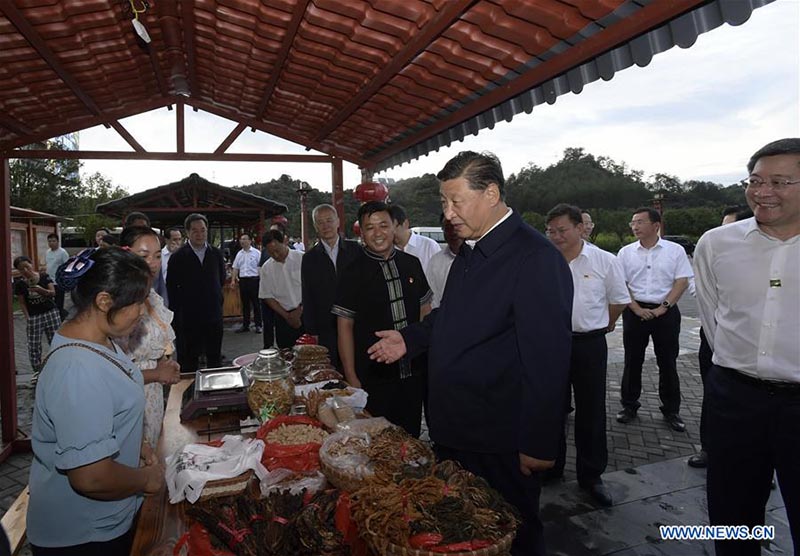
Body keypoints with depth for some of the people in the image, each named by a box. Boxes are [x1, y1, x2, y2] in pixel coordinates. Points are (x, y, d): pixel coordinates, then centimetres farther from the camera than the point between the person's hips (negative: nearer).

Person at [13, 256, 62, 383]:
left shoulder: (44, 276, -4)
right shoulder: (19, 283, -3)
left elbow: (53, 293, -7)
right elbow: (22, 303, 1)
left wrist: (41, 290, -26)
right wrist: (27, 317, -8)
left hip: (51, 312, 0)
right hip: (33, 317, 0)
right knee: (33, 345, 4)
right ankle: (37, 371, 16)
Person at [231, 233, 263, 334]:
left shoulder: (256, 253, -3)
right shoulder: (239, 254, 12)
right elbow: (235, 268, 15)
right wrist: (233, 280, 6)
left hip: (253, 279, -5)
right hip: (242, 280, 5)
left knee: (256, 303, 1)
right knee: (245, 304, 10)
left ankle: (258, 325, 8)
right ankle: (245, 325, 18)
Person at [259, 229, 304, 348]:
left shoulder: (302, 259, -4)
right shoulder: (266, 268, 4)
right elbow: (267, 296, 6)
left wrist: (300, 310, -8)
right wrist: (286, 316, -3)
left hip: (305, 313, -2)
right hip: (283, 318, 2)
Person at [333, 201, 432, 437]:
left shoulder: (412, 264, 3)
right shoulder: (353, 274, -8)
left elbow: (425, 311, 10)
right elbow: (345, 327, -7)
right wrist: (351, 378, -9)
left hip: (414, 373, 4)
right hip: (373, 378, -3)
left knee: (411, 436, 17)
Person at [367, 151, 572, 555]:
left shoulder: (537, 259, -21)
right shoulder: (469, 251, 7)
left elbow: (547, 360, -22)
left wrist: (538, 445, -19)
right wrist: (410, 339, 7)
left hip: (499, 446, -8)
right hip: (453, 431, 8)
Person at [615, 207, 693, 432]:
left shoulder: (675, 250, 1)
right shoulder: (626, 252, 5)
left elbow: (682, 282, -3)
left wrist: (662, 308, -12)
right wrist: (637, 309, -8)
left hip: (666, 311, -1)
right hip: (635, 311, 1)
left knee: (668, 363, 5)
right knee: (632, 361, 7)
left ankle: (671, 410, 18)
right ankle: (629, 405, 19)